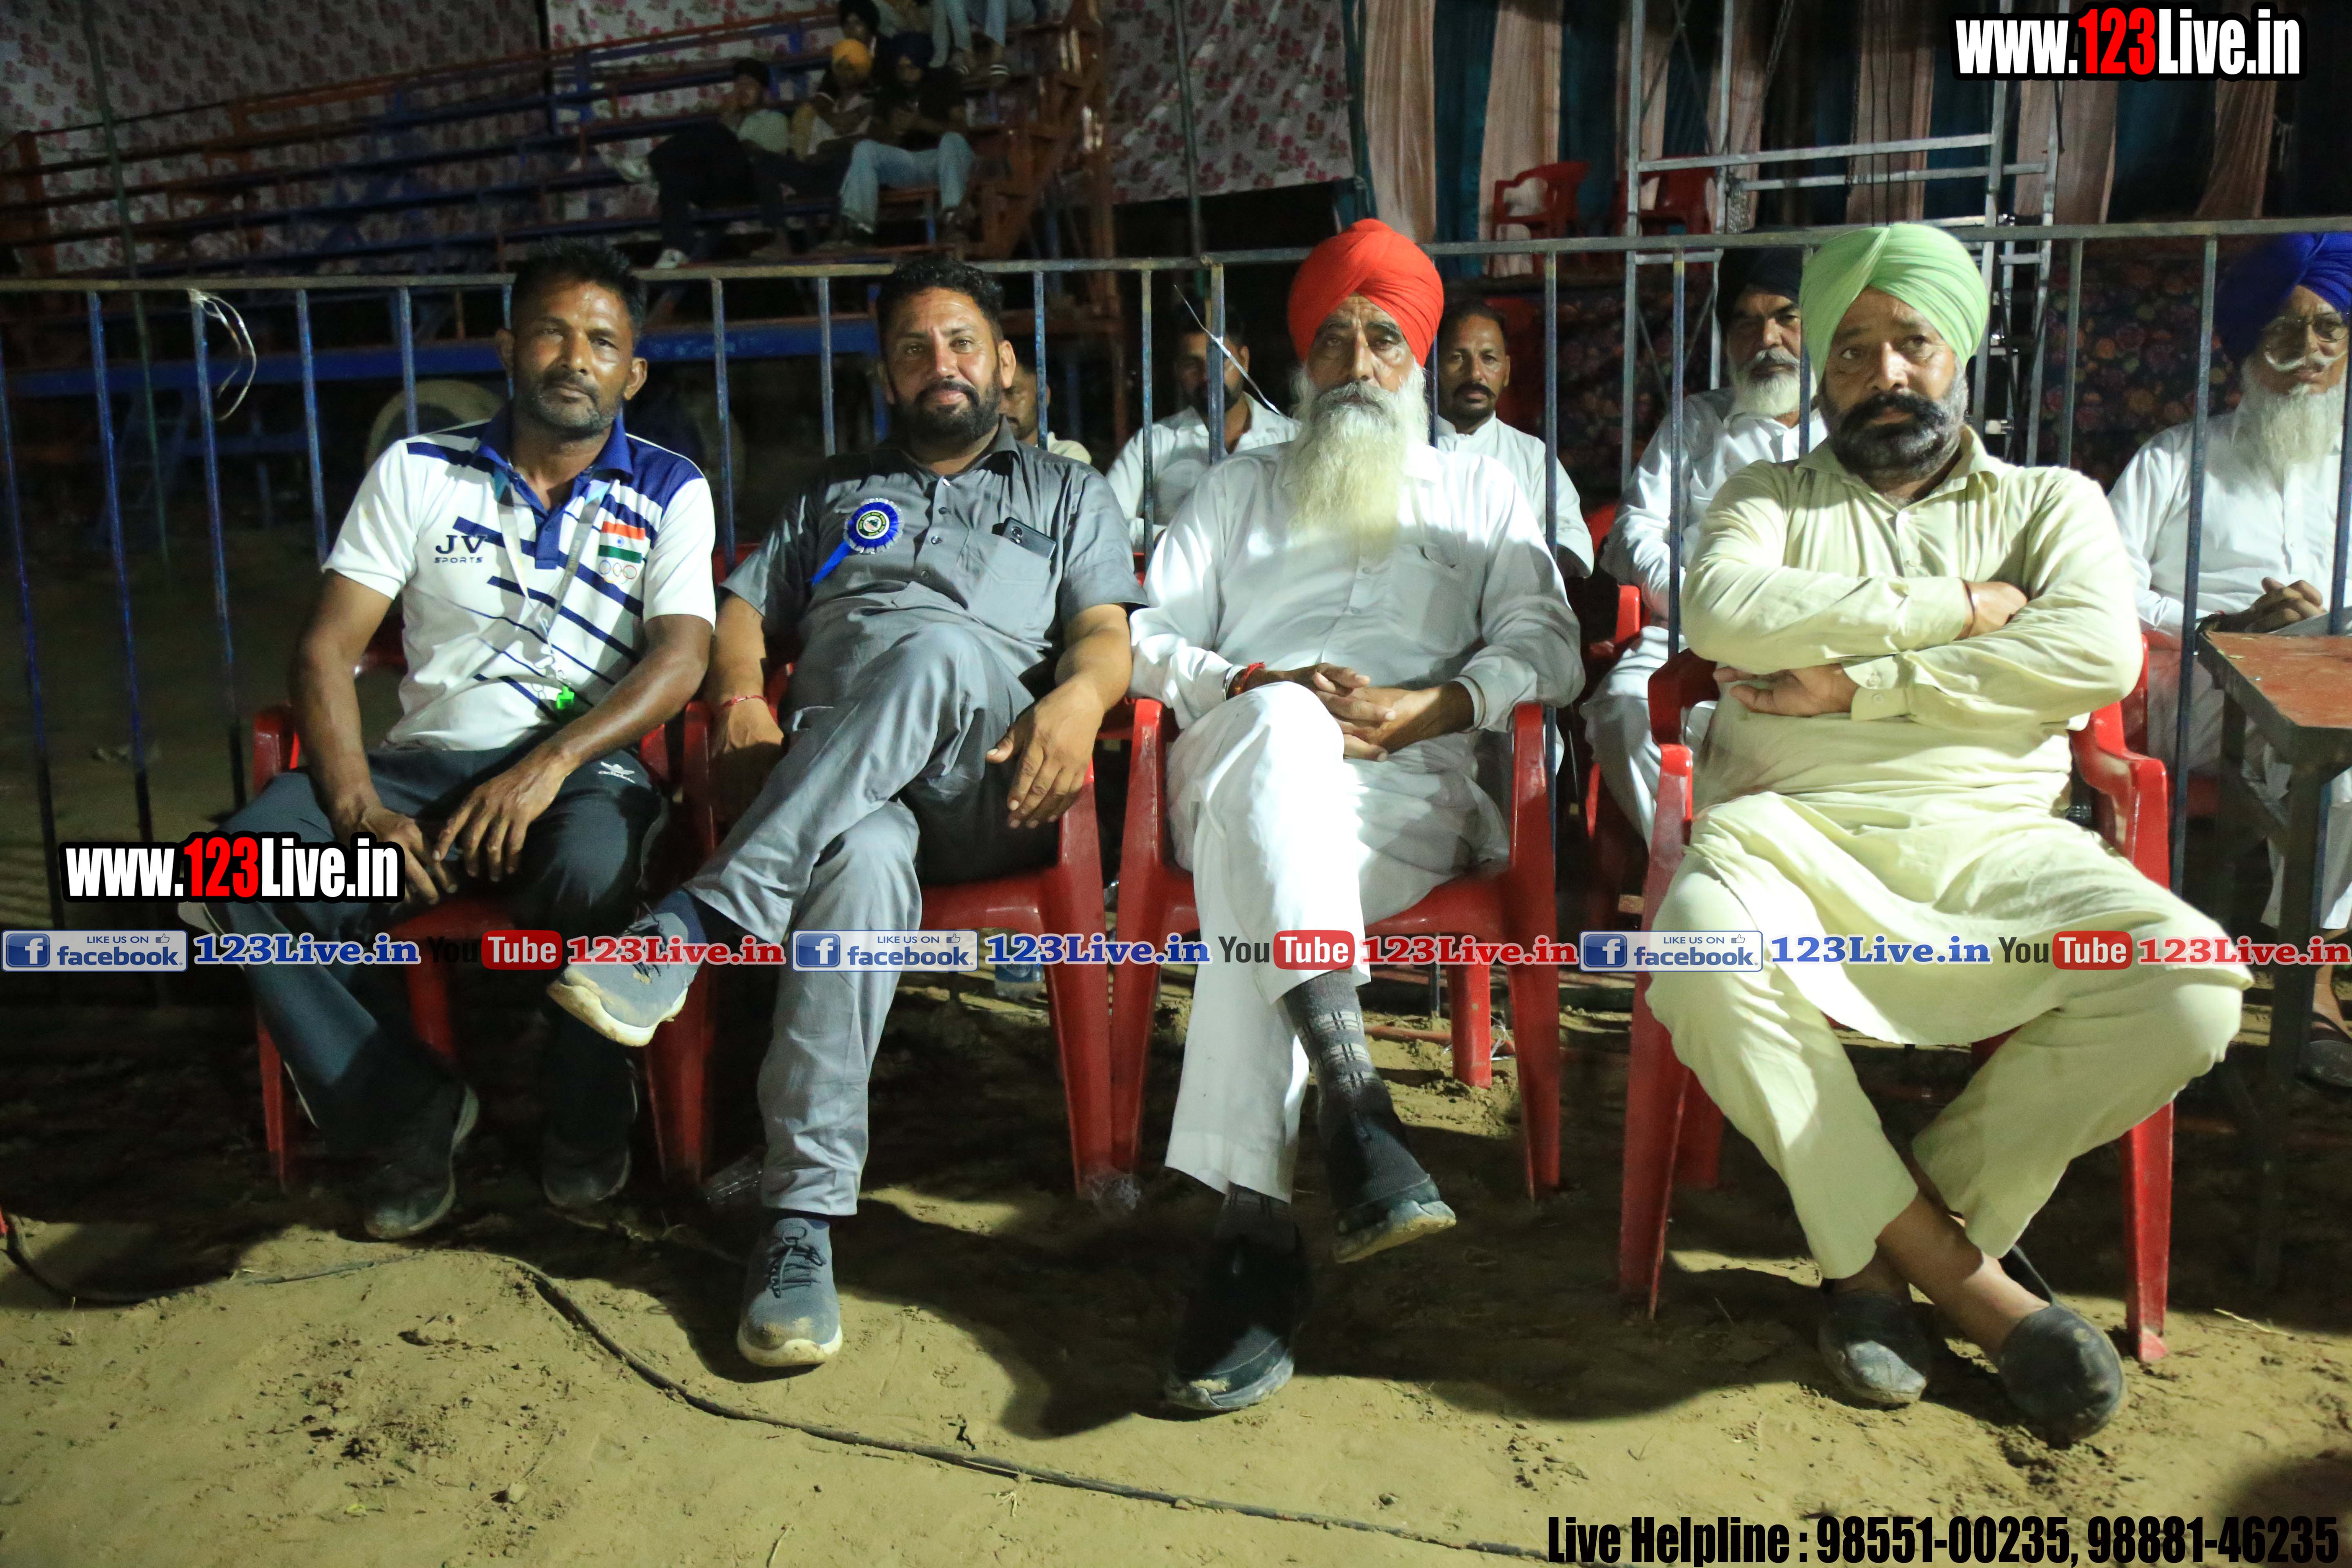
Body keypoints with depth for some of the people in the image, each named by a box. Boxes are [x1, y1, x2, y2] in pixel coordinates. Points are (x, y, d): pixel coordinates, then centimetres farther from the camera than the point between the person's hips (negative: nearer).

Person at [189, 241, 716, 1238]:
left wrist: (553, 761, -24)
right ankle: (403, 1111, -6)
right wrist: (360, 809, -14)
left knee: (596, 876, -38)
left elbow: (681, 658, -8)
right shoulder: (417, 472, 11)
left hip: (586, 767, -2)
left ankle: (586, 1123, -8)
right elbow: (328, 649, 4)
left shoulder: (669, 492, 7)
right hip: (425, 762, 3)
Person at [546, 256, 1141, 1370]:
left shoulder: (1066, 493, 28)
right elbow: (742, 612, 24)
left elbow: (1106, 634, 11)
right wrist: (741, 702, -1)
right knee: (864, 860, -39)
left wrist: (1077, 698, -14)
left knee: (933, 648, -38)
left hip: (988, 784, -1)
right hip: (825, 784, 1)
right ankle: (804, 1215, -41)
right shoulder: (838, 491, 35)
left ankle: (694, 925, -44)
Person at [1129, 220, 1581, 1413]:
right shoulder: (1241, 487, 30)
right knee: (1282, 730, -40)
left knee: (1260, 885, -37)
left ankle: (1252, 1227, -44)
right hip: (1240, 758, 1)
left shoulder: (1476, 488, 28)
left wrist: (1427, 707, -8)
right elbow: (1146, 644, 15)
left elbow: (1548, 649, 12)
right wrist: (1268, 686, -6)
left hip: (1407, 782, 0)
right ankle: (1351, 1099, -51)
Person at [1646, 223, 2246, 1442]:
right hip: (1794, 835, -1)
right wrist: (1952, 609, -4)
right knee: (1703, 958, -36)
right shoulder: (1769, 498, 20)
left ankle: (1883, 1244, -10)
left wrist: (1861, 680, -9)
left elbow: (2098, 654, -3)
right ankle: (1968, 1281, -17)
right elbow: (1721, 611, -6)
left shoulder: (2052, 502, 20)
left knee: (2190, 984, -27)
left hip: (1991, 841, 2)